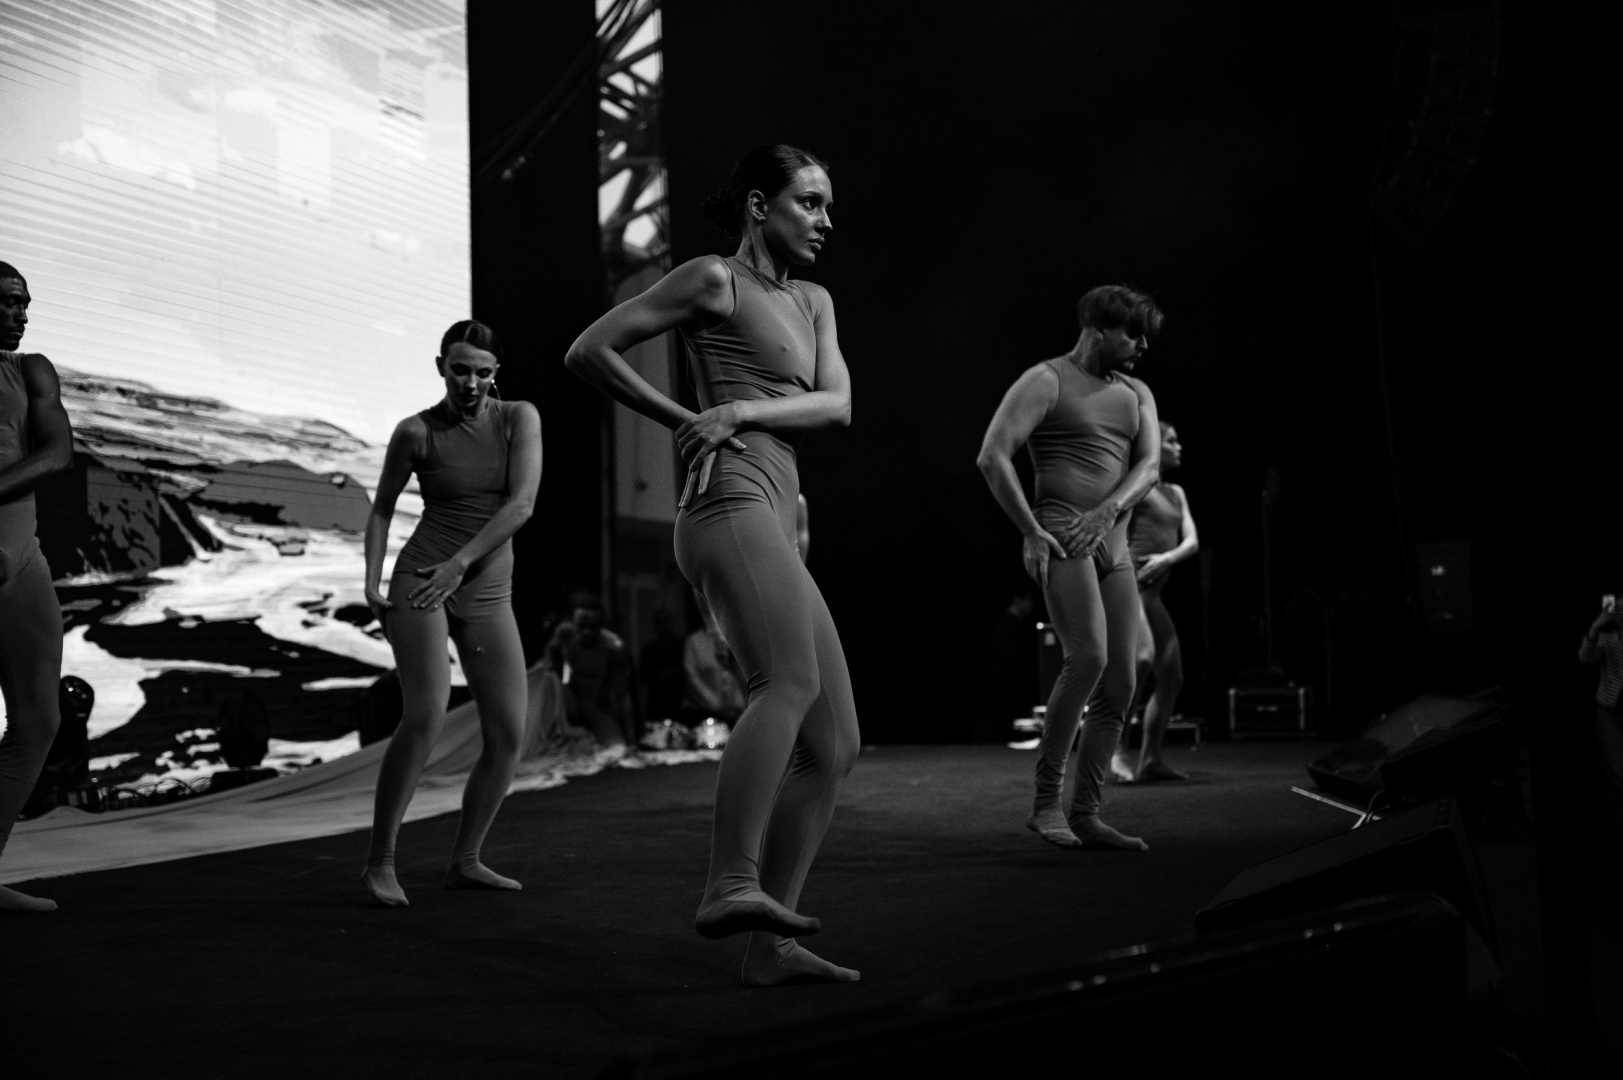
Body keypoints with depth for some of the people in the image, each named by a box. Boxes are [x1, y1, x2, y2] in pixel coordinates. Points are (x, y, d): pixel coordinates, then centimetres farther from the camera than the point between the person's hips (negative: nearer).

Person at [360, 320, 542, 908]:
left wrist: (458, 563, -21)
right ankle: (380, 862, -11)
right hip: (420, 579, -3)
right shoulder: (415, 432, -3)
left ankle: (464, 862, 11)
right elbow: (380, 510, 9)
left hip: (486, 595, 3)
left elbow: (522, 505, -13)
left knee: (509, 735, -4)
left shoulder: (521, 417, -1)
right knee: (426, 717, -23)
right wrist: (371, 584, -4)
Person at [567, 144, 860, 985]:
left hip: (775, 534, 8)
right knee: (792, 684, -32)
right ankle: (732, 886, -44)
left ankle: (769, 944, -3)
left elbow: (837, 408, 10)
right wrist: (680, 420, 6)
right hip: (730, 504, -8)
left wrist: (740, 410, -6)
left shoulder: (813, 302, 26)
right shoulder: (712, 279, 6)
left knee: (834, 748, 0)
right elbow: (588, 351, 4)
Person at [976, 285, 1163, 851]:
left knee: (1120, 686, 0)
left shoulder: (1137, 394, 18)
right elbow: (992, 456, -10)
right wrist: (1029, 530, -15)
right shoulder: (1045, 381, -1)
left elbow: (1148, 466, 5)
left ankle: (1085, 815, 6)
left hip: (1113, 545, 7)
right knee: (1089, 656, -25)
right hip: (1060, 538, -7)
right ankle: (1045, 802, -16)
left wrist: (1106, 510, -14)